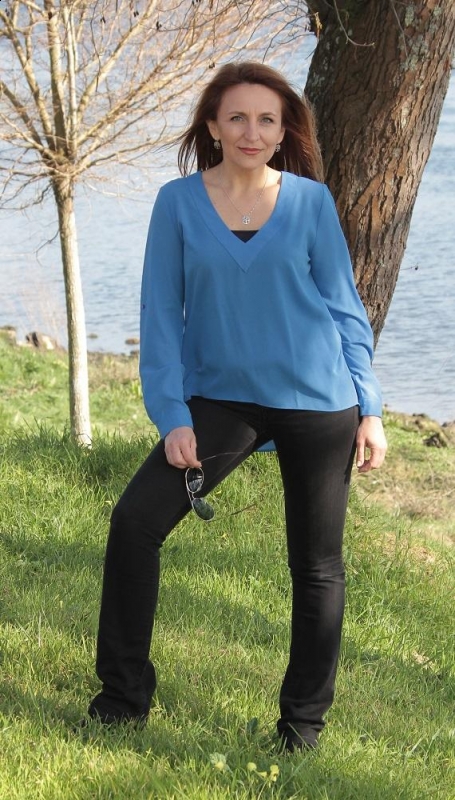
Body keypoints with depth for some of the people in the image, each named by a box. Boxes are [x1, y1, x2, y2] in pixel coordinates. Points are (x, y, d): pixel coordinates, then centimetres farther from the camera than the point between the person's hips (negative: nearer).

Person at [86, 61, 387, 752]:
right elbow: (161, 313, 0)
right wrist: (172, 416, -7)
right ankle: (123, 697, 4)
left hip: (316, 403, -1)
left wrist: (368, 408, 0)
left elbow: (344, 307, 4)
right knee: (135, 520, -11)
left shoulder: (311, 201, -1)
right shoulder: (178, 203, -1)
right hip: (221, 397, 1)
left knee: (317, 564, 6)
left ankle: (304, 721, 22)